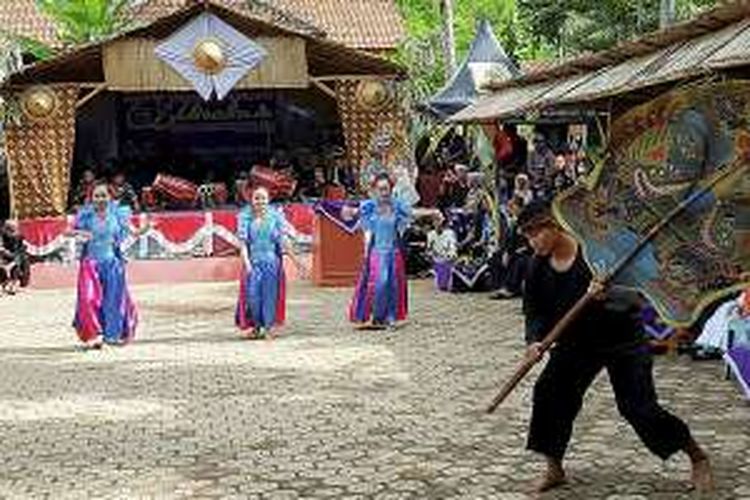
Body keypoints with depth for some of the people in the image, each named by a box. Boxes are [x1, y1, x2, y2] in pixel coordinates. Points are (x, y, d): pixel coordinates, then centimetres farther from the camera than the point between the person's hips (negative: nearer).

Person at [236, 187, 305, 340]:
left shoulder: (275, 216, 2)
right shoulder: (246, 217, 1)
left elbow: (283, 240, 4)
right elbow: (243, 242, -4)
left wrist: (295, 259, 1)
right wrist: (246, 262, -17)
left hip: (272, 261, 0)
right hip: (253, 261, 0)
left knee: (270, 293, -2)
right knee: (253, 294, -3)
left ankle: (269, 326, 7)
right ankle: (255, 326, 15)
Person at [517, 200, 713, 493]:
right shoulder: (538, 267, -7)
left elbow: (631, 296, -25)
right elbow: (534, 311, -2)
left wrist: (606, 296, -47)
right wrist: (535, 340, -22)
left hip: (621, 340, -5)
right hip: (576, 342, 5)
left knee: (639, 407, -4)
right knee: (550, 393, -9)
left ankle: (698, 458, 19)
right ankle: (554, 469, 9)